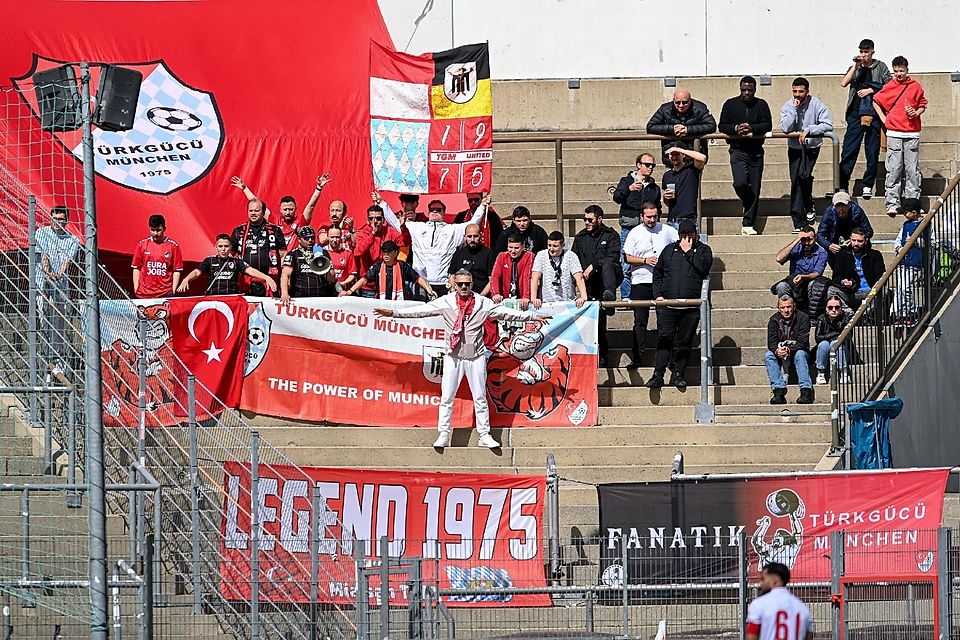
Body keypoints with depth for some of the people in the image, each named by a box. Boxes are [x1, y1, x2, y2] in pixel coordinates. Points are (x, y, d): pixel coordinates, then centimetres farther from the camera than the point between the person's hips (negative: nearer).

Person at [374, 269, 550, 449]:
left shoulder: (483, 303, 1)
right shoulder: (445, 302, -1)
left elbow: (505, 312, 3)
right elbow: (421, 310, -3)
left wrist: (532, 316, 0)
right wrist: (393, 313, -9)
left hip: (476, 356, 0)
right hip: (453, 356, 0)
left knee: (480, 397, 5)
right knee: (446, 397, -1)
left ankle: (484, 436, 11)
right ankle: (443, 435, 4)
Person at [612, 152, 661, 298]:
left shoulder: (654, 187, 19)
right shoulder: (627, 181, 8)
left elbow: (657, 209, 24)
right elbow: (617, 197, -9)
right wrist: (629, 189, -27)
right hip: (629, 228, -3)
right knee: (626, 266, -7)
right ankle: (626, 297, -3)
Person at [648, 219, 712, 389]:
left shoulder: (703, 250, 9)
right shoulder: (669, 249, 15)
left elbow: (702, 267, -11)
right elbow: (658, 272, 18)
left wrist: (688, 252, -6)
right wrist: (658, 294, 6)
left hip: (691, 306, -1)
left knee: (685, 341, 3)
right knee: (665, 338, -6)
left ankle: (678, 374, 11)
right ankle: (658, 375, -6)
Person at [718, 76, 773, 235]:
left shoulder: (761, 105, 5)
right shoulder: (730, 105, 4)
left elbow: (768, 126, -4)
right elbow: (722, 127, 2)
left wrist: (751, 128, -20)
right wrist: (736, 128, -17)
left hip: (756, 151, 1)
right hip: (738, 151, -1)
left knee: (754, 189, 1)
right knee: (740, 183, -21)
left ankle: (748, 225, 6)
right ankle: (748, 204, 11)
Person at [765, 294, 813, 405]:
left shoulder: (803, 318, -10)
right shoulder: (774, 320, -1)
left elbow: (803, 342, -18)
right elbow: (771, 342, -8)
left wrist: (789, 350, -35)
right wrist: (777, 350, -32)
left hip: (797, 351, -3)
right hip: (780, 354, 3)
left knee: (800, 354, -36)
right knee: (768, 356, -27)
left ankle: (806, 390, -44)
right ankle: (778, 390, -36)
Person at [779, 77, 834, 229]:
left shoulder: (817, 105, -10)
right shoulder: (787, 106, -4)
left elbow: (828, 125, -18)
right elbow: (785, 128, -18)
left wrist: (808, 130, -24)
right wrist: (794, 109, -20)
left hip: (812, 147, -2)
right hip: (794, 148, 2)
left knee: (804, 175, -23)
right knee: (795, 182, -5)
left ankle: (809, 206, 7)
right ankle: (799, 223, -3)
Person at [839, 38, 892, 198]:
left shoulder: (880, 67, 9)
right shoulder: (855, 68, 13)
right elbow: (844, 83, -3)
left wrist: (871, 90, -5)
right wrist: (856, 66, -8)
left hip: (874, 115, -1)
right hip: (856, 113, 1)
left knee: (872, 152, 0)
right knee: (849, 151, -5)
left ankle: (868, 186, 7)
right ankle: (843, 186, -5)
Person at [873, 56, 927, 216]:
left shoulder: (915, 86, 6)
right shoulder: (889, 87, 5)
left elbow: (923, 105, 13)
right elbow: (876, 101, 18)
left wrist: (917, 113, -7)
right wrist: (883, 119, 8)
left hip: (912, 133, 1)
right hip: (894, 134, -1)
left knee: (913, 170, 2)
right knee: (893, 170, -5)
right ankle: (892, 204, -5)